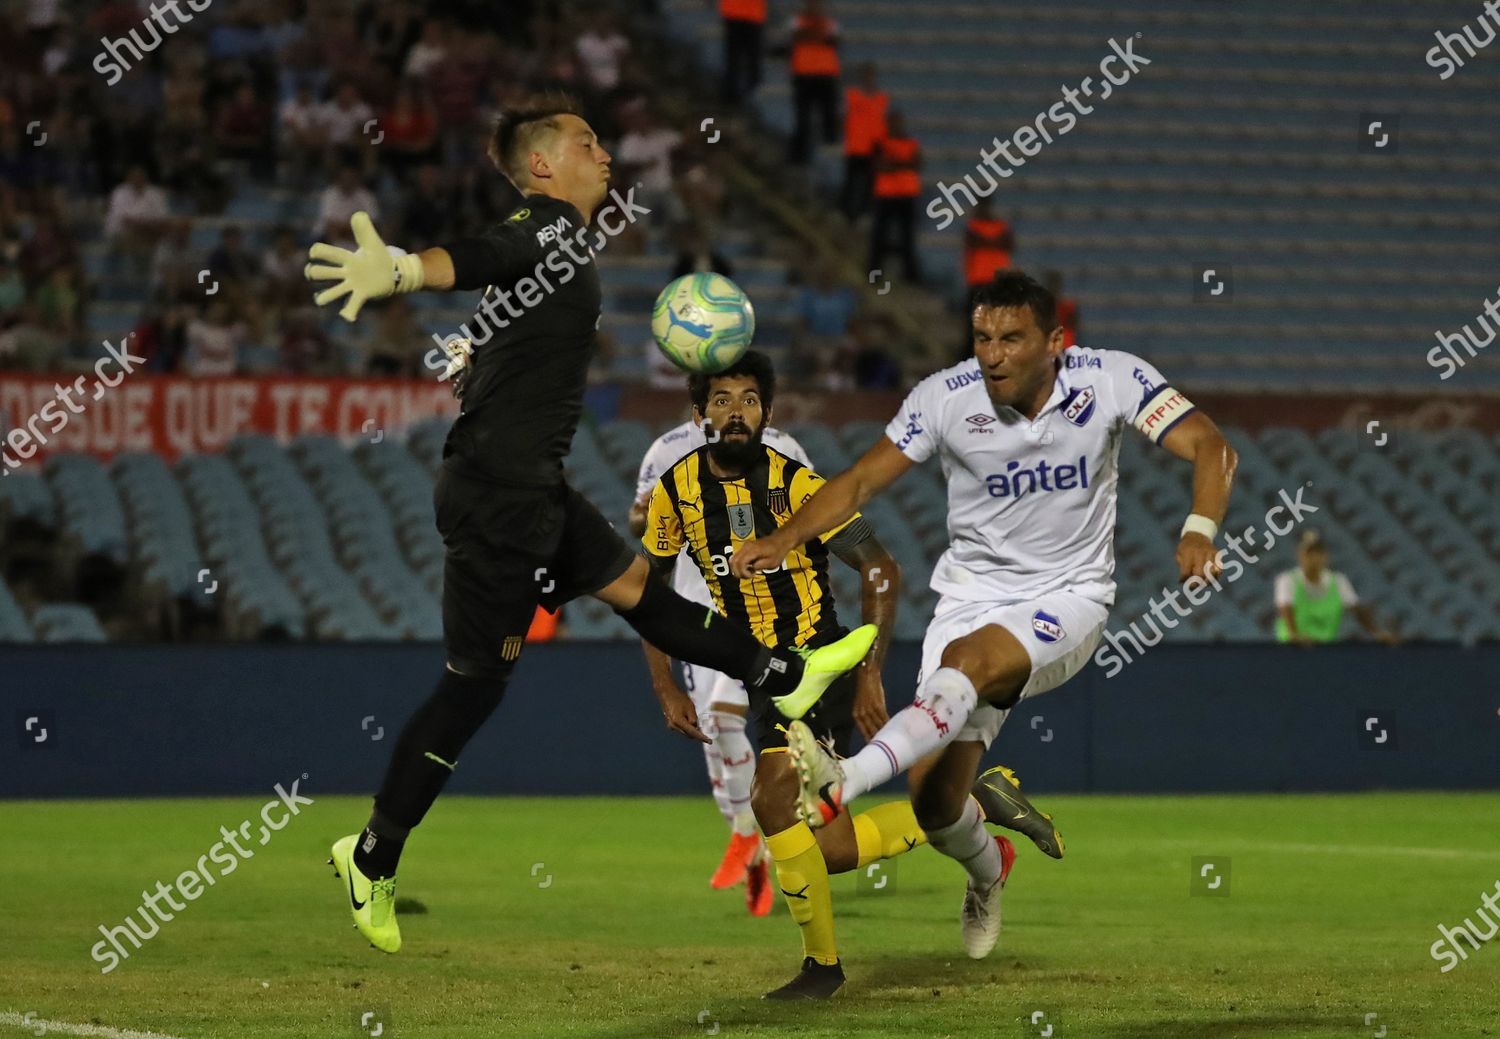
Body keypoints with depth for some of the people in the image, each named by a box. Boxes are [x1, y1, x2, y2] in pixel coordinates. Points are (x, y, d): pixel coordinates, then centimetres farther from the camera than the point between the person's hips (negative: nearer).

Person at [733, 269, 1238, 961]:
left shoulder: (1110, 380, -12)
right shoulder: (946, 397, -9)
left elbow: (1210, 448, -14)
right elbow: (862, 480, -5)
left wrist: (1198, 531, -33)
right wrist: (785, 537, -21)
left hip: (1067, 600, -2)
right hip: (972, 598, 2)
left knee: (969, 663, -36)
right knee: (933, 797, -7)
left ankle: (840, 787, -51)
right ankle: (985, 875, 29)